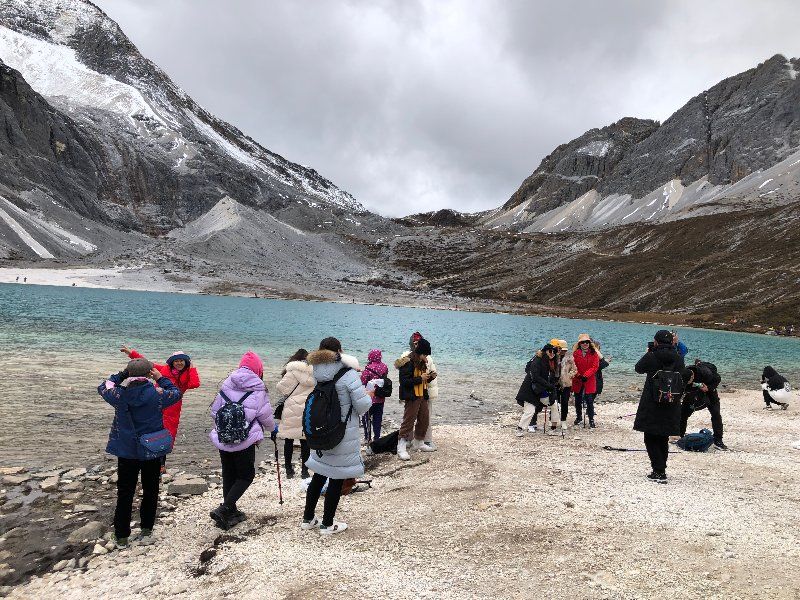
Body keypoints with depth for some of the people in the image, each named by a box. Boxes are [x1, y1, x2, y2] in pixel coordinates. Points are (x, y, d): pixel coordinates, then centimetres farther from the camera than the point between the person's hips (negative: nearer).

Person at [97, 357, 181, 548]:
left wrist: (122, 374, 9)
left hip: (126, 451, 1)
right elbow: (176, 393, 3)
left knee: (125, 494, 12)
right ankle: (147, 528, 27)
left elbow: (103, 387, 8)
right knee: (150, 491, 17)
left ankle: (121, 536, 18)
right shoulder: (157, 394, -17)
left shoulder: (119, 394, -14)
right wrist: (161, 378, 8)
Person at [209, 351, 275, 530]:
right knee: (246, 475, 9)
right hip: (245, 441, -5)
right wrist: (272, 428, 20)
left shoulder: (226, 384, 3)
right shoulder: (258, 390, -9)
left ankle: (231, 512, 26)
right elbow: (266, 417, -2)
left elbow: (214, 411, 7)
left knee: (228, 475, 17)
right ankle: (224, 509, -5)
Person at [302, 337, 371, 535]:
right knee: (337, 480, 7)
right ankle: (327, 524, 17)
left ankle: (308, 519, 30)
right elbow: (362, 406, -18)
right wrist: (369, 395, 4)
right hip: (344, 435, -6)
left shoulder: (317, 375, 0)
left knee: (319, 475, 19)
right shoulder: (349, 375, -18)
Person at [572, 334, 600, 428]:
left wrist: (586, 375, -16)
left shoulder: (594, 353, -2)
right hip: (577, 380, 2)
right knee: (578, 400, 12)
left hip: (589, 381, -2)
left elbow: (595, 367, -7)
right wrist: (578, 375, -13)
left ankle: (591, 420, 7)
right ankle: (579, 417, 31)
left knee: (589, 400, -5)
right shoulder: (575, 353, 0)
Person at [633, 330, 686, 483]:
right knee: (663, 439, 18)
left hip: (652, 404, -5)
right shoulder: (677, 358, -1)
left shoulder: (651, 357, -13)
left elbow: (638, 368, 5)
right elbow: (683, 376, 12)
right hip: (672, 406, 5)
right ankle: (661, 470, 25)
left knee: (650, 438, 4)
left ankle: (659, 472, -3)